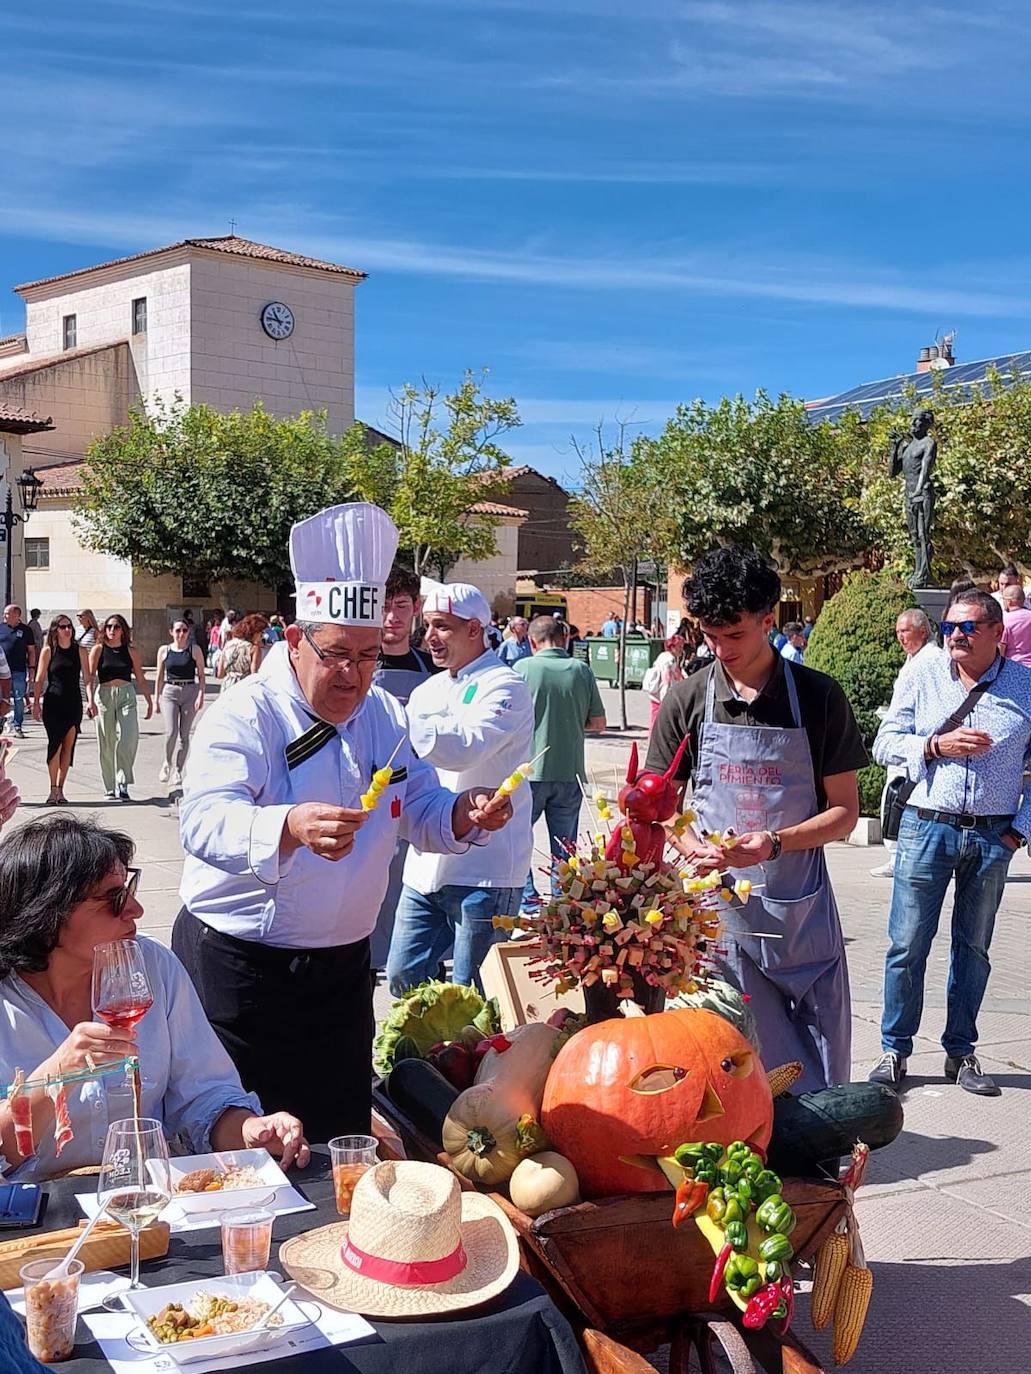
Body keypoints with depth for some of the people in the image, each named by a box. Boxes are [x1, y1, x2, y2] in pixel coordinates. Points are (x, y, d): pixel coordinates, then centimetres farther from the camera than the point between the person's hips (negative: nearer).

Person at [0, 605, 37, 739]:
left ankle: (18, 727, 8)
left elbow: (31, 651, 6)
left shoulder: (25, 630, 3)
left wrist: (31, 667, 0)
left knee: (19, 700, 2)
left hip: (19, 671, -2)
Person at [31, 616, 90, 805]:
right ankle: (53, 789, -2)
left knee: (68, 746, 2)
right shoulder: (48, 651, 2)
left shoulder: (80, 651, 6)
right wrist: (36, 702, -1)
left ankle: (60, 788, 11)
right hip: (53, 703, -2)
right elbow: (40, 679, 3)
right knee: (55, 743, -8)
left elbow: (86, 678, 7)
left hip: (74, 704, 2)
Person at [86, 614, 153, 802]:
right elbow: (90, 677, -4)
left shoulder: (131, 651, 7)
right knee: (106, 744, 4)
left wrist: (150, 701, 12)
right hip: (104, 695, 0)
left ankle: (122, 784, -7)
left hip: (126, 695, 0)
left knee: (129, 738, -16)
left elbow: (141, 679, 13)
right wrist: (90, 700, -17)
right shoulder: (98, 649, 3)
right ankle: (110, 787, 15)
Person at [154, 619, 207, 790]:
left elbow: (201, 675, 3)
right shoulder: (164, 650, 6)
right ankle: (168, 765, 9)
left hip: (190, 693, 0)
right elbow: (159, 677, 11)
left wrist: (201, 695, -9)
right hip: (169, 692, 0)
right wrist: (157, 699, 8)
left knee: (184, 735, 2)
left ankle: (177, 770, 13)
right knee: (171, 732, -13)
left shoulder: (194, 650, 3)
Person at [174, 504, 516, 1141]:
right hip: (239, 966, -5)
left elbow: (420, 811, 12)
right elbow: (206, 820, -32)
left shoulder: (386, 718, 5)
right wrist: (289, 827, -52)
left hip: (343, 966, 6)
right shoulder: (244, 716, -16)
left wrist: (462, 816, -12)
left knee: (344, 1134, 15)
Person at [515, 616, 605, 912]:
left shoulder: (524, 668, -7)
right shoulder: (581, 670, 0)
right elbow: (598, 723, 4)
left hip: (530, 770, -3)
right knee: (564, 847, 13)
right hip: (570, 771, 3)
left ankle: (527, 901, 5)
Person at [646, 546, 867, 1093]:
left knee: (824, 1081, 8)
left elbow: (844, 811, 0)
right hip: (718, 908, 0)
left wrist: (774, 841, -17)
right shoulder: (687, 700, 2)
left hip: (802, 912, 0)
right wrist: (693, 848, -12)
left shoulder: (819, 697, -2)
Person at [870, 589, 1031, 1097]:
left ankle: (960, 1053, 24)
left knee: (974, 948, 11)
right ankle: (895, 1050, 14)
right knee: (908, 944, 1)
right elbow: (885, 743, 2)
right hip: (927, 827, -1)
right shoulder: (923, 674, 2)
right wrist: (938, 745, -14)